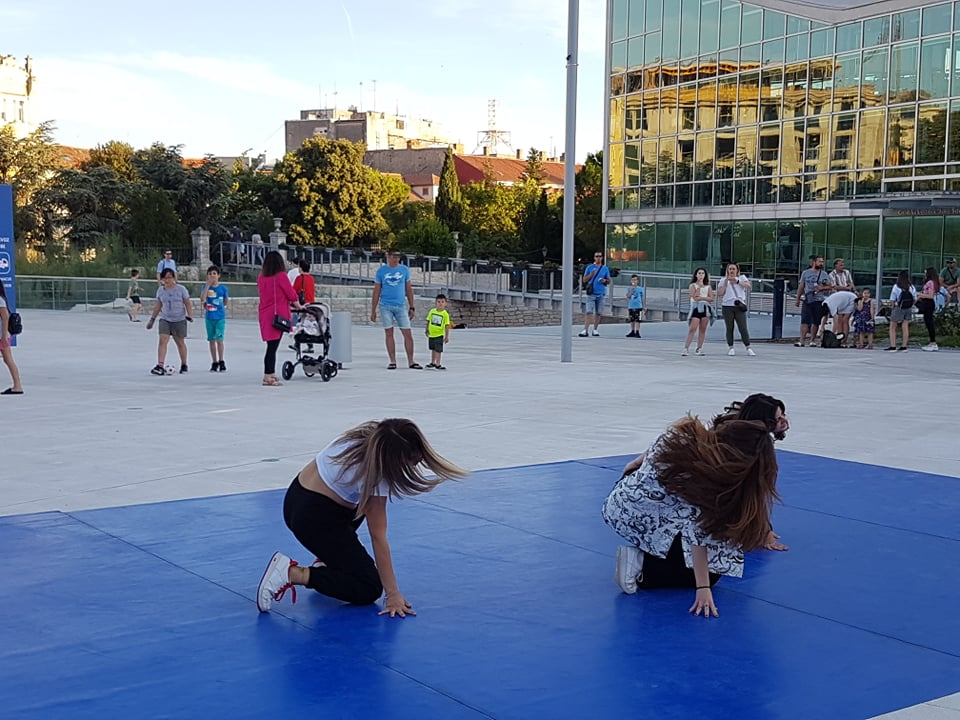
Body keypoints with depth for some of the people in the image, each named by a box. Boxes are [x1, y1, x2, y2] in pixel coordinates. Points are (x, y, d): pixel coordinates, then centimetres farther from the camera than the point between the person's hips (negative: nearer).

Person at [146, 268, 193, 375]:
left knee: (180, 343, 10)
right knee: (162, 340, -16)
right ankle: (160, 366, -22)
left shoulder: (181, 289, -6)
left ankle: (184, 365, 28)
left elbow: (187, 303, -1)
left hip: (179, 320, -2)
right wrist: (152, 319, 14)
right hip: (165, 320, 2)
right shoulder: (160, 290, 4)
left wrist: (190, 315, -13)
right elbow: (158, 305, 14)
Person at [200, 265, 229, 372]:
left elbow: (226, 301, 13)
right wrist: (208, 285, -17)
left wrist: (218, 306, 4)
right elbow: (202, 298, -17)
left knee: (219, 339, -10)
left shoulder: (223, 288, 0)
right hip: (209, 317, 2)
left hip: (220, 317, -2)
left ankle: (221, 362, 1)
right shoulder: (205, 287, 1)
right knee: (212, 340, 8)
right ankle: (214, 363, 17)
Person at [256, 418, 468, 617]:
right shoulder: (375, 475, -26)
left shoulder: (373, 436, -6)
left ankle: (328, 560, 23)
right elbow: (378, 536, -22)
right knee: (368, 590, -4)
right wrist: (393, 594, -20)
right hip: (314, 517, -9)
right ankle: (290, 573, -12)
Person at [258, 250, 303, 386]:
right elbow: (291, 294, -3)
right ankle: (268, 377, -4)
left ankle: (271, 374, 20)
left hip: (264, 314, 6)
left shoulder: (261, 278, 8)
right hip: (278, 315, -6)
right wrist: (299, 306, 15)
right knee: (273, 346, -4)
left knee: (271, 346, 14)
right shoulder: (281, 276, -9)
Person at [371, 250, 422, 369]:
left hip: (401, 306, 1)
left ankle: (411, 361, 3)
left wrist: (412, 307, 8)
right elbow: (376, 291, 6)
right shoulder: (381, 271, 3)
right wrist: (373, 310, 3)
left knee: (408, 334, -3)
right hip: (385, 306, -1)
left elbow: (409, 289, 11)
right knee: (389, 333, 1)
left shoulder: (405, 270, 7)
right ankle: (392, 361, 7)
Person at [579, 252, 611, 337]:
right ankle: (586, 330, -15)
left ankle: (595, 329, 14)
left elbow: (609, 281, 15)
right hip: (591, 294, -2)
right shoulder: (589, 267, 7)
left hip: (601, 294, 2)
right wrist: (590, 275, -12)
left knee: (598, 313, 4)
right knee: (588, 312, -11)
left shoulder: (605, 268, 11)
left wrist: (605, 280, -7)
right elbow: (584, 280, 6)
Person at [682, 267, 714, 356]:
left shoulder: (708, 286, 13)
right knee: (692, 329, -13)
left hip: (705, 308, 3)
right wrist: (699, 286, -7)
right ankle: (686, 348, -15)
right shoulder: (693, 285, 5)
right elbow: (695, 297, -10)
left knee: (702, 329, 2)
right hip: (696, 308, -3)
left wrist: (701, 298, -8)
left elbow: (711, 298, 1)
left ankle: (699, 348, 7)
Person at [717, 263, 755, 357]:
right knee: (729, 328, 2)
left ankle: (748, 348, -2)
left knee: (743, 328, -6)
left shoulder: (742, 278, 11)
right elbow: (719, 293, 0)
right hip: (727, 307, 1)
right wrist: (726, 282, -7)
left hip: (739, 306, -1)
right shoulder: (723, 280, 11)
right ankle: (731, 348, 9)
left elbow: (748, 286, -8)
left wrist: (737, 281, -21)